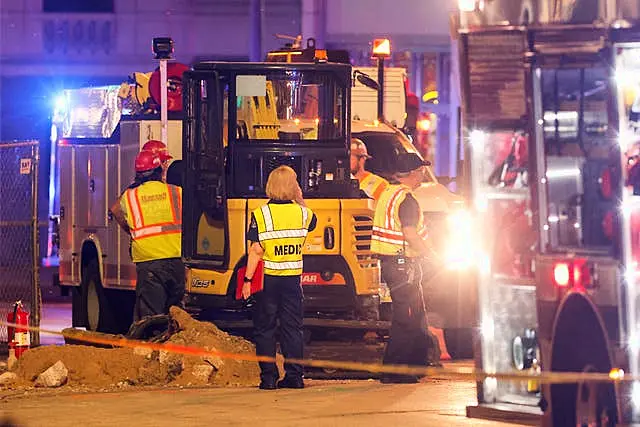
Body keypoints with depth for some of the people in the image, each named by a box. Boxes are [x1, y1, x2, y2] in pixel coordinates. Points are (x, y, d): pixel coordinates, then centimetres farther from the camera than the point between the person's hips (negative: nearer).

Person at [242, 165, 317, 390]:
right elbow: (312, 222, 25)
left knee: (265, 329, 5)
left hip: (267, 279, -3)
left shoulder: (260, 214, -11)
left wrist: (247, 280, -9)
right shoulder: (303, 213, -1)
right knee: (292, 327, 10)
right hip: (292, 279, 3)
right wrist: (300, 201, 23)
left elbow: (256, 251, -14)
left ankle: (269, 377, 2)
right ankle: (294, 375, 9)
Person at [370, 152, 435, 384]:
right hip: (403, 264, -10)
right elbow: (410, 235, -24)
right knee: (406, 318, -6)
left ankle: (419, 362, 26)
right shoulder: (406, 199, -18)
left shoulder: (388, 192, 13)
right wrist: (431, 253, -15)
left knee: (417, 314, 18)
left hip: (389, 261, 10)